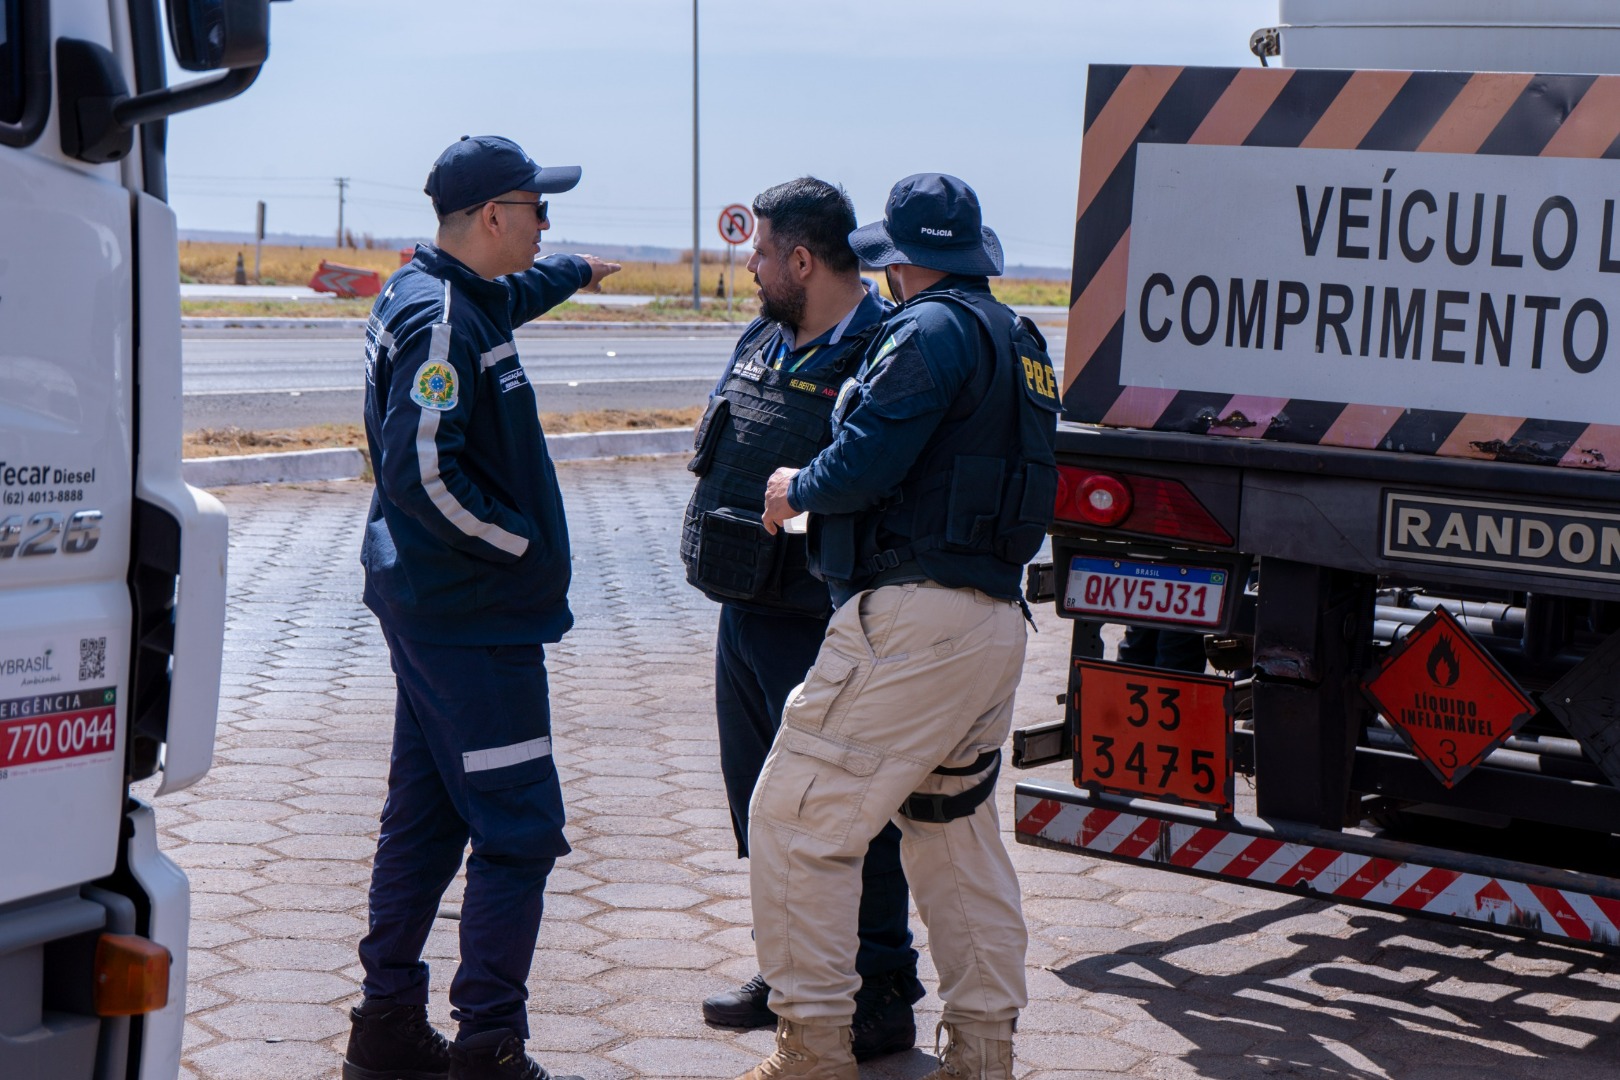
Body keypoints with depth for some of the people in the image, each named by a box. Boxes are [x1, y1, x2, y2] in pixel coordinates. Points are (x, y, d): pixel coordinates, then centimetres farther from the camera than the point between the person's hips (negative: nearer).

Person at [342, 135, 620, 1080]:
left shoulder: (455, 297, 13)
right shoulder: (441, 319, -19)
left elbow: (511, 295, 38)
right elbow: (423, 469, -28)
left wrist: (578, 271, 55)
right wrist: (524, 545, -17)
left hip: (434, 604, 11)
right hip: (474, 616, -11)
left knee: (427, 818, 15)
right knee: (519, 831, -6)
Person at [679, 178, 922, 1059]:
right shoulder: (760, 341, 12)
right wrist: (714, 544, 19)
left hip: (823, 630, -9)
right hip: (744, 617, 9)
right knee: (765, 804, 17)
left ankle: (879, 998, 12)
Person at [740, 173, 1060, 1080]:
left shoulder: (932, 330, -10)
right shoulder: (1020, 343, 19)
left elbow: (866, 463, -18)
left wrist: (796, 490, 2)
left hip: (913, 619, -10)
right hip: (997, 620, 10)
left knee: (796, 819, -2)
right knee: (957, 832, 18)